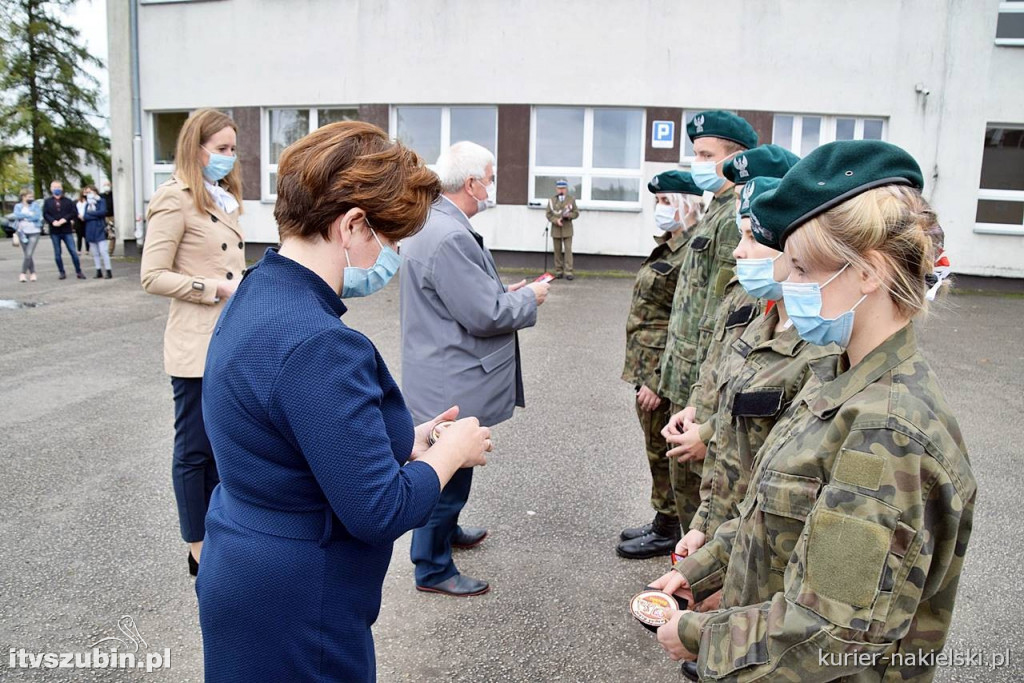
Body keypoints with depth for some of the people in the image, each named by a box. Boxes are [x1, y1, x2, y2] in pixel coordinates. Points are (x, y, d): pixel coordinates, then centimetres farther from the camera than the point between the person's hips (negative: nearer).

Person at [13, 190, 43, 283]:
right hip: (22, 232, 2)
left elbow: (37, 217, -13)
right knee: (27, 255, 5)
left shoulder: (35, 205, 2)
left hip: (34, 232, -2)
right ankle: (32, 273, 15)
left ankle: (23, 273, -1)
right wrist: (30, 215, -11)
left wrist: (24, 216, -7)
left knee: (29, 255, -11)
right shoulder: (18, 206, 6)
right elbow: (17, 215, -12)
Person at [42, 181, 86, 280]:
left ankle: (78, 272, 5)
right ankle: (62, 272, 15)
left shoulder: (68, 201, 6)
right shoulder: (47, 201, 6)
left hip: (66, 230, -1)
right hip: (54, 231, 1)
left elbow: (74, 212, -2)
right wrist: (53, 221, -17)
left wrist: (64, 219, -15)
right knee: (57, 253, 6)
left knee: (73, 251, -3)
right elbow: (45, 214, -1)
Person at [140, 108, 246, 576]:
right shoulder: (174, 199, -10)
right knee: (194, 449, 4)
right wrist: (218, 288, -19)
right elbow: (153, 277, -15)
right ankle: (199, 550, 17)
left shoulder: (222, 199, 16)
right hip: (197, 346, -8)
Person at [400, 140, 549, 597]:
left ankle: (446, 530, 48)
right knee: (449, 471, 4)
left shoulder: (429, 225, 8)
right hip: (453, 385, -11)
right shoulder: (451, 238, -26)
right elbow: (485, 316, -25)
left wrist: (505, 293, 9)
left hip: (443, 375, 11)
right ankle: (433, 568, 20)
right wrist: (528, 298, -9)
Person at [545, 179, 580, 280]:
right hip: (556, 229, 1)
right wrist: (556, 220, -14)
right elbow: (548, 214, 3)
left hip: (567, 229, -1)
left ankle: (568, 271, -5)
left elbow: (576, 213, 4)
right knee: (558, 251, 6)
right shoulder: (552, 200, 4)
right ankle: (558, 271, 13)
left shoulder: (571, 199, 3)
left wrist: (569, 215, -16)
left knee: (568, 250, -6)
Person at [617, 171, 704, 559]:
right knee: (659, 449, 18)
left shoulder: (692, 254, -19)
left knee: (663, 451, 4)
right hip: (648, 365, 10)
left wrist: (658, 380, -22)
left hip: (662, 370, -10)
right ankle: (663, 522, 32)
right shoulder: (670, 247, 12)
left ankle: (667, 532, 20)